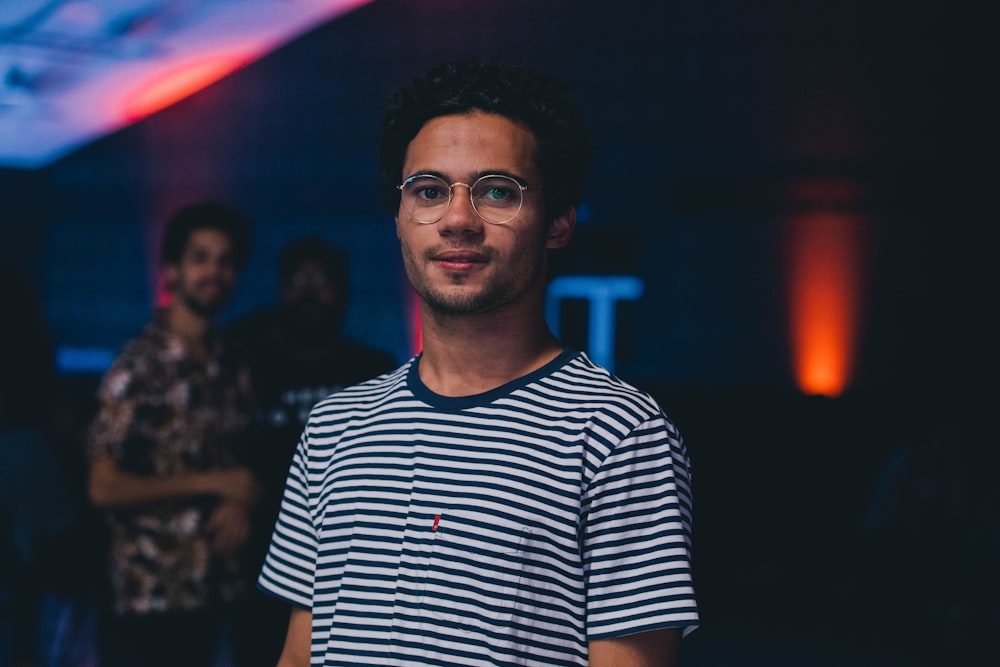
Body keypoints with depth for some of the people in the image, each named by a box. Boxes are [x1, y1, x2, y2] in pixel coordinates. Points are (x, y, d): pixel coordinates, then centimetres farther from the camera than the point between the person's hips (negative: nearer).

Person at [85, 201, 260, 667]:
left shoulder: (233, 373, 10)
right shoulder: (138, 368, -7)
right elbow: (104, 487, -13)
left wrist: (241, 503, -3)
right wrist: (212, 484, -12)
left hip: (214, 592, 6)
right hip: (147, 594, -6)